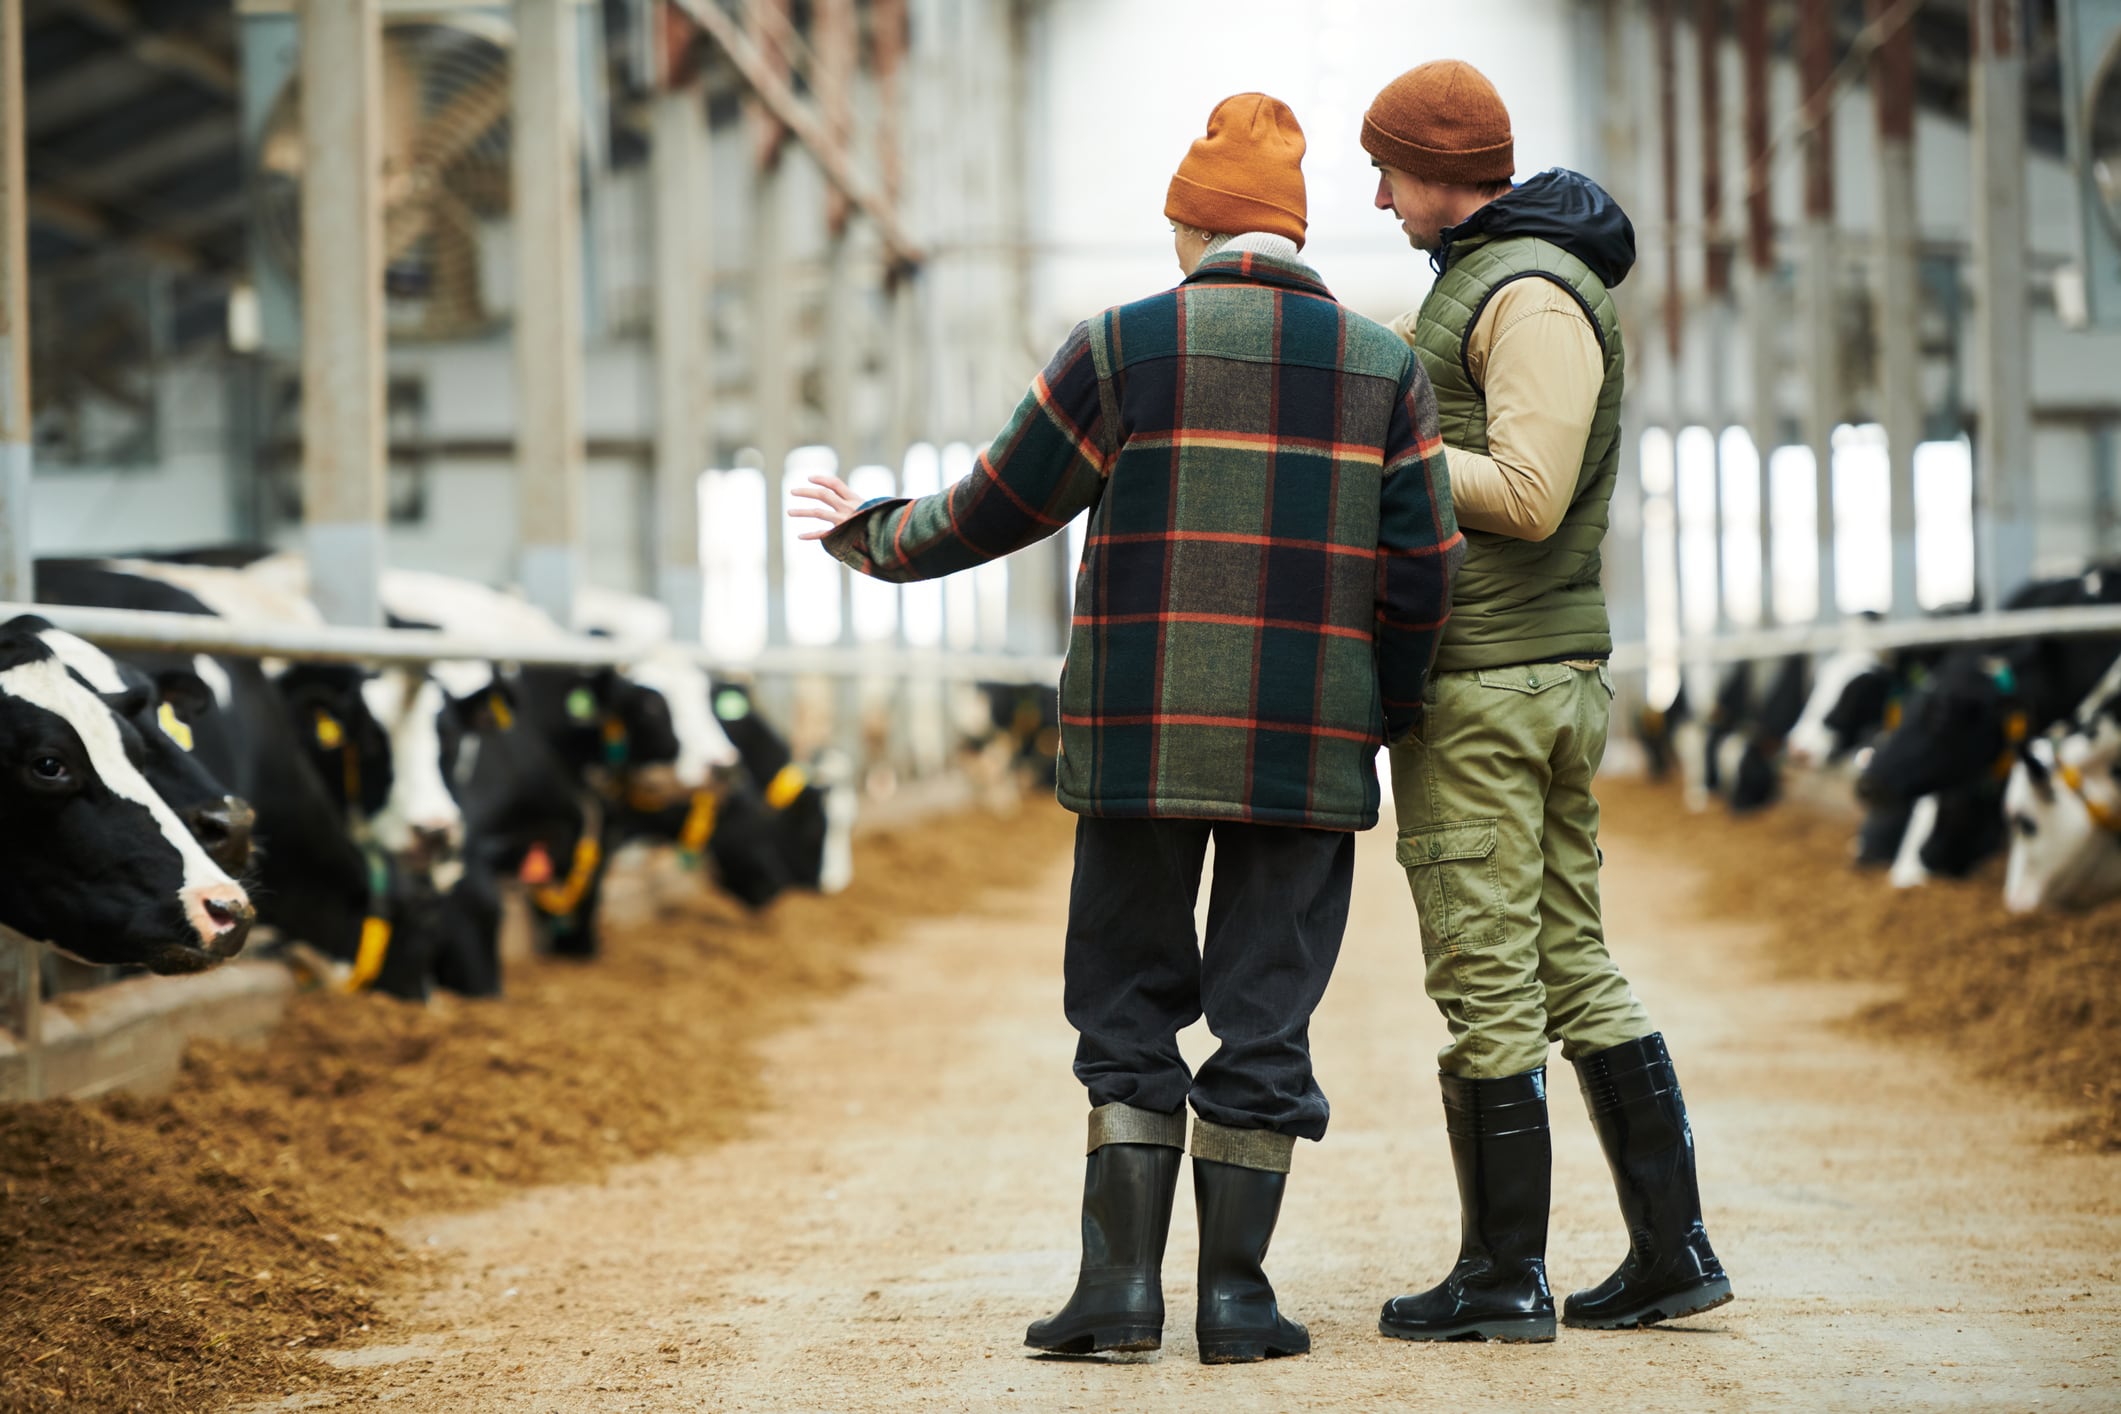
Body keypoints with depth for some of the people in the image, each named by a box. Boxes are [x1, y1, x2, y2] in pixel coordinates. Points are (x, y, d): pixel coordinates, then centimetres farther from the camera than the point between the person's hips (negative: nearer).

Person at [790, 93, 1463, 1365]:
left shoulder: (1127, 346, -1)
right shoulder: (1383, 365, 5)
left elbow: (996, 510, 4)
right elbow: (1426, 570, 3)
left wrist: (872, 537, 22)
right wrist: (1386, 714, 17)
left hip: (1143, 741, -1)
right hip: (1309, 755, 1)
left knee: (1131, 1009, 8)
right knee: (1265, 1017, 5)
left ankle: (1122, 1278, 2)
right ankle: (1234, 1293, 5)